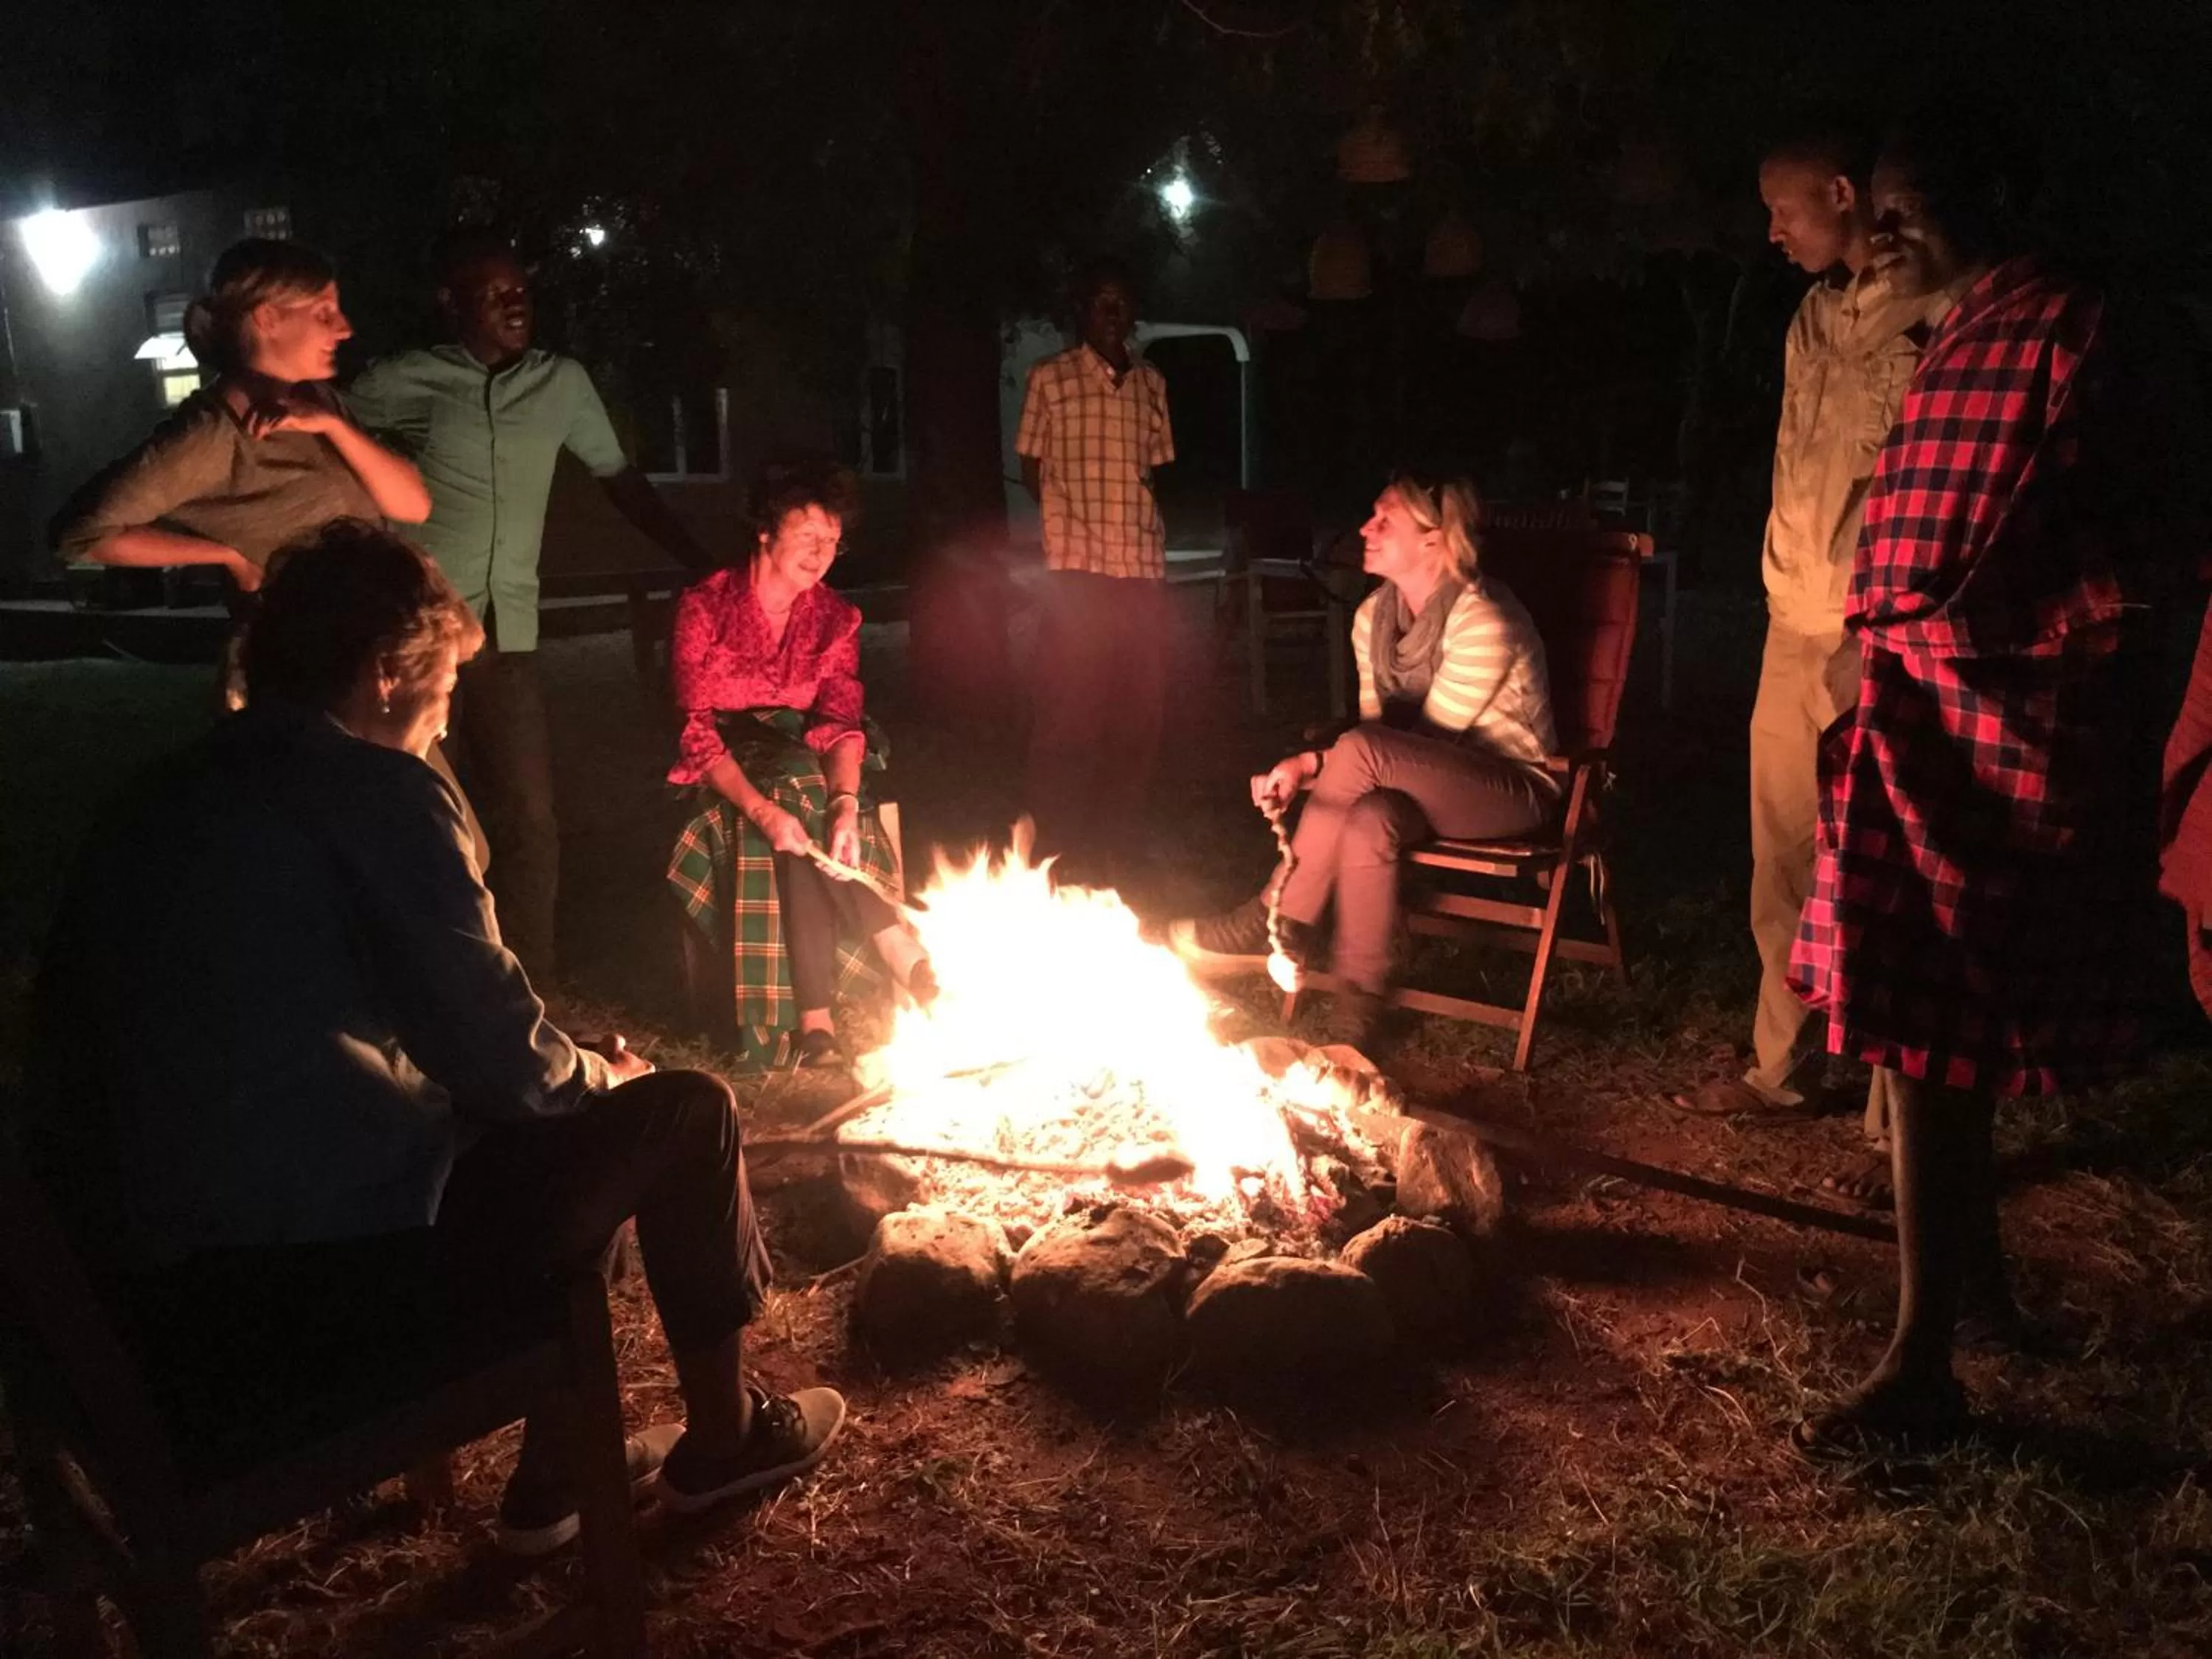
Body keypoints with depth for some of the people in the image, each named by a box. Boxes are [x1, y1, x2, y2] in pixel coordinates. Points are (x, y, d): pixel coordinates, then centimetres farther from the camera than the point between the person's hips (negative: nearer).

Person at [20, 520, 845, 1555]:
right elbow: (503, 1061, -11)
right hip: (337, 1272, -8)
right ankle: (721, 1436, 27)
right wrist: (599, 1074, 13)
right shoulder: (377, 792, -12)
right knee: (686, 1113, 8)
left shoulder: (155, 808, 12)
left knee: (565, 1130, 26)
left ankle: (552, 1470, 30)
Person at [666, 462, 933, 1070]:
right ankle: (908, 962, -32)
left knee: (807, 840, -32)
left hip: (798, 764, 3)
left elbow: (840, 722, -7)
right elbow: (696, 731, -18)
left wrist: (846, 804, -29)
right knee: (797, 790, -35)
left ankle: (816, 1020, -35)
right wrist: (762, 808, -35)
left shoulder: (836, 617, 2)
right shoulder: (706, 607, -11)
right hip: (723, 771, -3)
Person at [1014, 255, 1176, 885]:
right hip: (1076, 567, -4)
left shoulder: (1151, 384, 13)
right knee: (1070, 708, -1)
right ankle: (1061, 849, 8)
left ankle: (1120, 843, 18)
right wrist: (1071, 522, -3)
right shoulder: (1050, 379, 2)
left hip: (1144, 570, 4)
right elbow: (1032, 468, 6)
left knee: (1139, 708, 7)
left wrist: (1152, 533, 6)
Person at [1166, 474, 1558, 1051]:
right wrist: (1305, 772, -17)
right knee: (1369, 820, -33)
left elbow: (1426, 739, -22)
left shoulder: (1484, 624, -23)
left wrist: (1312, 762, -27)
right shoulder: (1374, 615, 0)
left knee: (1362, 751, -32)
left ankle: (1277, 923, -19)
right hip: (1438, 784, 6)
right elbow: (1388, 742, 3)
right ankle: (1360, 1000, -24)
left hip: (1516, 787, -6)